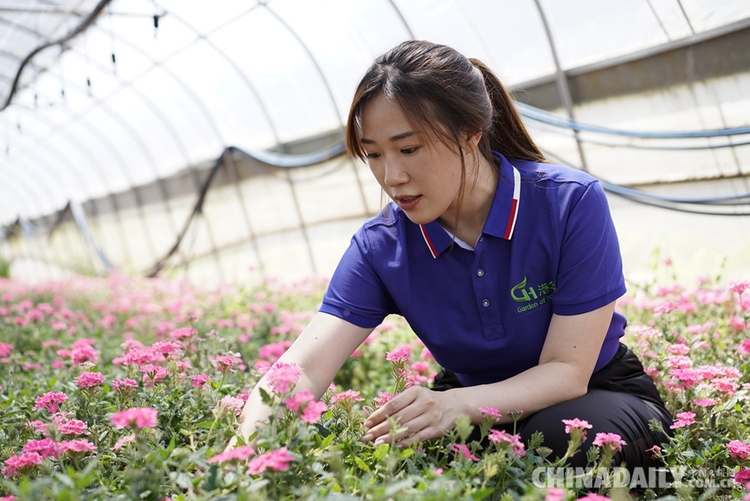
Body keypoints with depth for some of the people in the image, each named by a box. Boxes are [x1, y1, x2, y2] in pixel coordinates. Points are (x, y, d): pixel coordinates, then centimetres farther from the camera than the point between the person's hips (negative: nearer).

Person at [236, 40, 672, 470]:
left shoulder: (571, 204, -23)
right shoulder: (381, 247, -15)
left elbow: (567, 371, -23)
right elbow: (304, 368, -25)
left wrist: (456, 405, -41)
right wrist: (250, 443, -47)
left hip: (596, 394, -1)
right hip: (474, 405, 2)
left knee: (560, 437, -35)